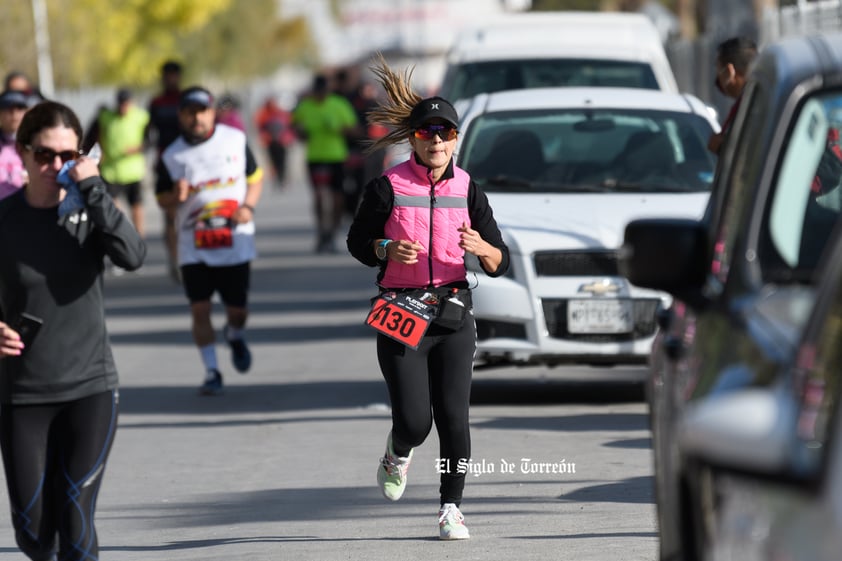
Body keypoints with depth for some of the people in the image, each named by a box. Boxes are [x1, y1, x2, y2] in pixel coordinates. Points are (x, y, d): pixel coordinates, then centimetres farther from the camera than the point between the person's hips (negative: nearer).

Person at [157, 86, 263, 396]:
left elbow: (255, 176, 11)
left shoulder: (235, 140, 1)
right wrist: (177, 196, -17)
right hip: (194, 248, 0)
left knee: (237, 308, 4)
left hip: (235, 240, 0)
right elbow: (162, 198, 7)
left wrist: (248, 206, -6)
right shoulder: (173, 155, -1)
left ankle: (235, 335, 40)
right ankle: (211, 372, 4)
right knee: (199, 308, -6)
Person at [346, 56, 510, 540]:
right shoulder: (388, 187, -3)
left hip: (453, 314, 2)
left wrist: (480, 247, -18)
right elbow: (357, 242, 7)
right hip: (401, 314, -2)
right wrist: (388, 250, -14)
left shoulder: (467, 190, 4)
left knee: (454, 418, -5)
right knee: (415, 420, -9)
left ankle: (451, 509, 9)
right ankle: (399, 452, 28)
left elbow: (500, 263, 5)